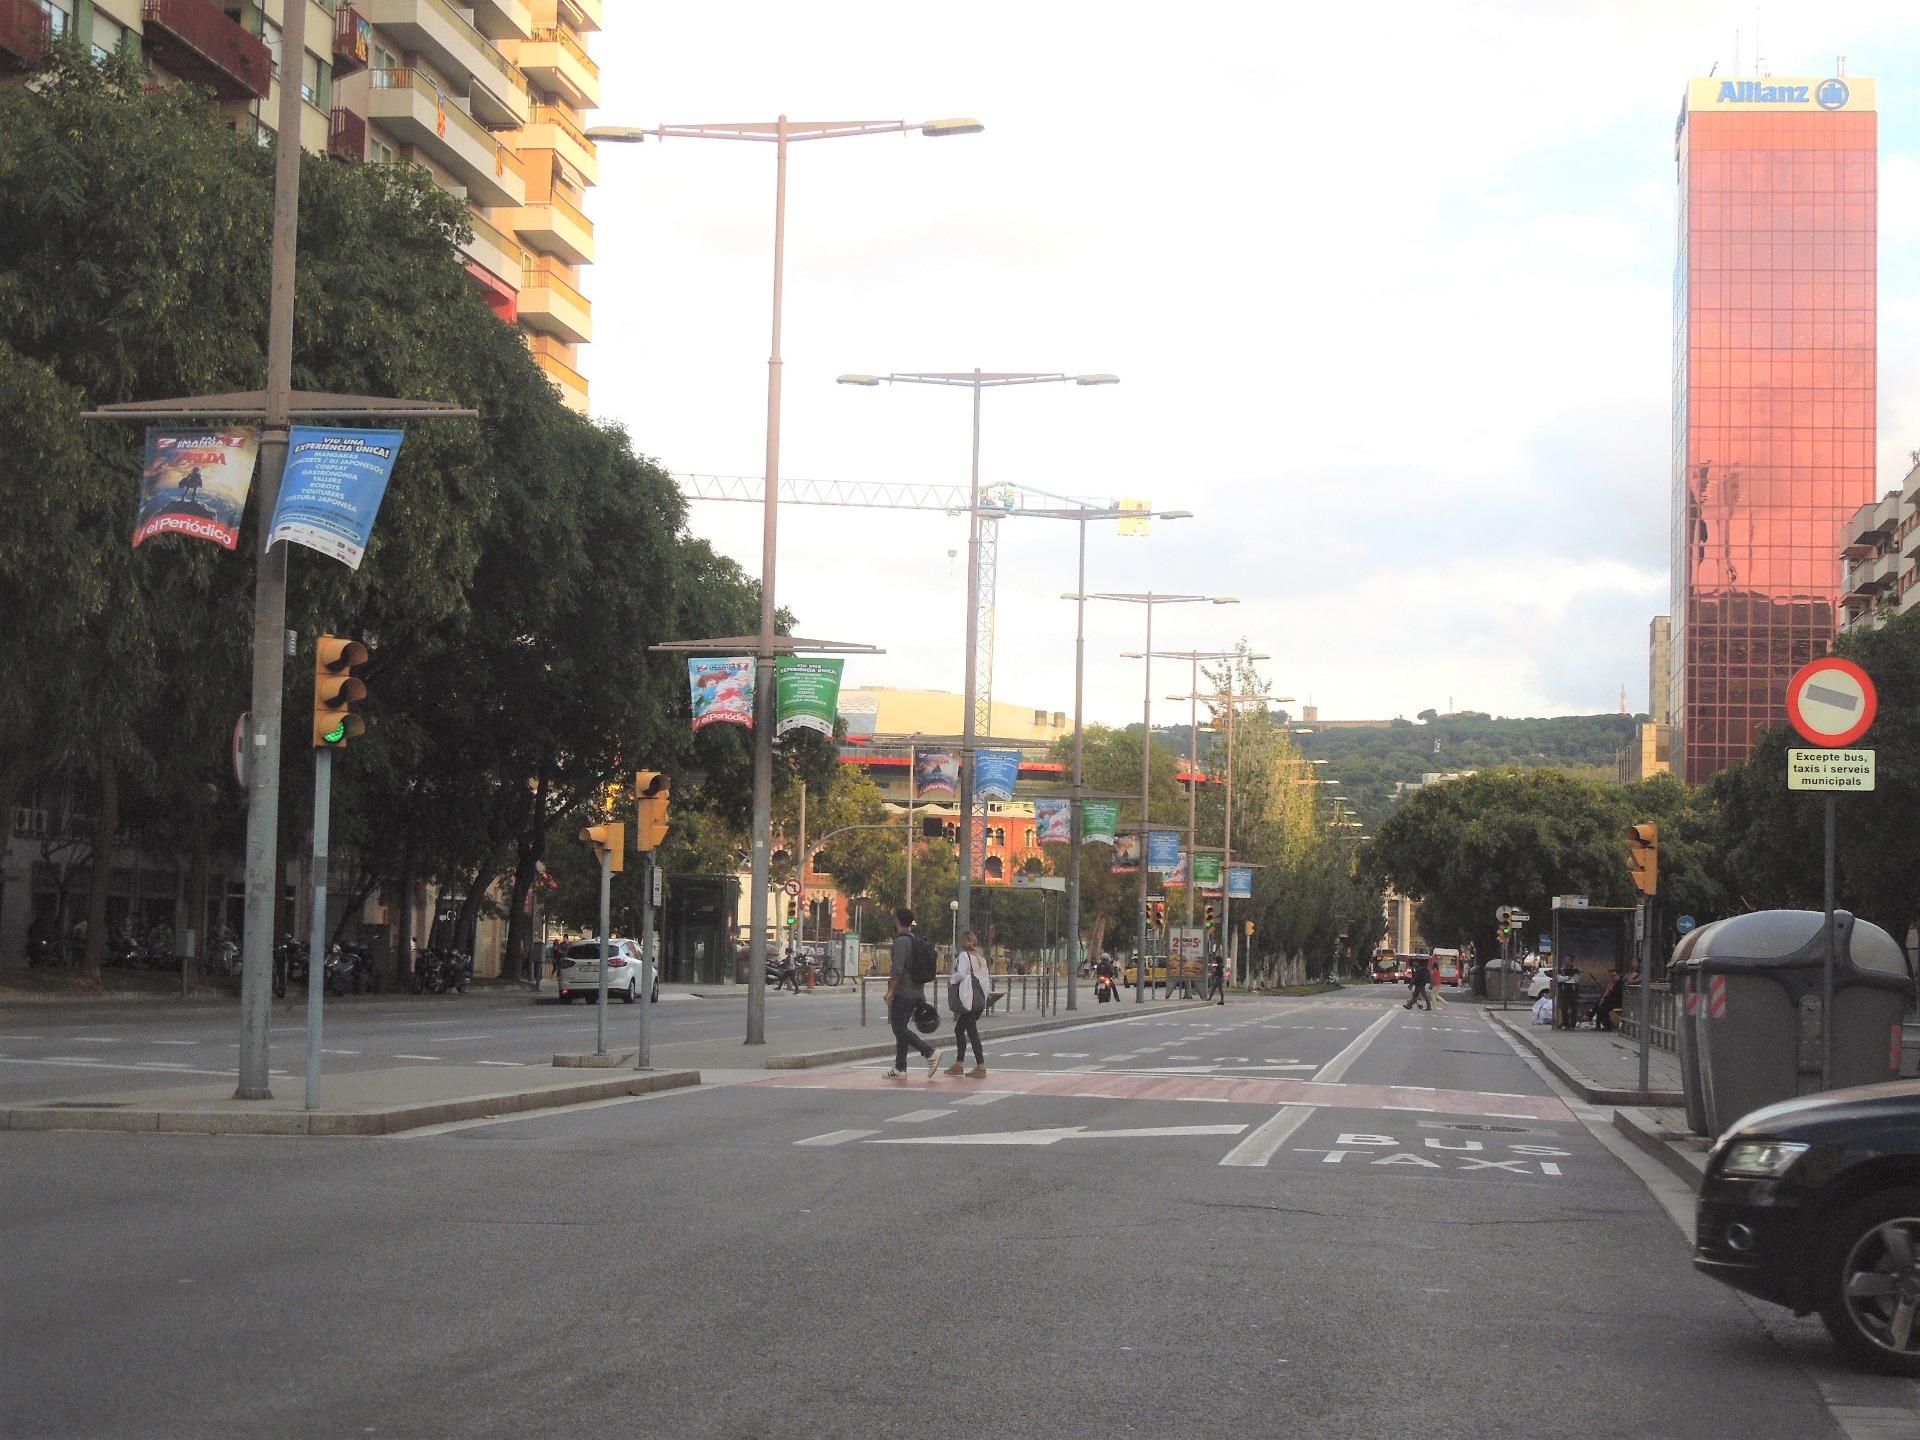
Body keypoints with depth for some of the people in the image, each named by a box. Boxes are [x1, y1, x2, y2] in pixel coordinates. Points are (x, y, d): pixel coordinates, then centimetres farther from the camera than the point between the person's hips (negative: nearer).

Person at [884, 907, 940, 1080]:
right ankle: (900, 1068, 12)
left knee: (899, 1029, -7)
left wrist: (890, 991, -19)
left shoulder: (901, 941, -14)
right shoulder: (916, 940, 16)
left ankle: (930, 1053, -18)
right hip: (916, 992, 9)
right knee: (902, 1029, 12)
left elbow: (898, 969, -22)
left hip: (902, 993, -9)